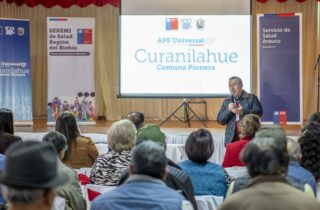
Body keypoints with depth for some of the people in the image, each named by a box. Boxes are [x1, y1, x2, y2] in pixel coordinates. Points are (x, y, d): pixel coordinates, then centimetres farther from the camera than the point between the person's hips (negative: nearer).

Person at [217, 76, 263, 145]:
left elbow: (259, 112, -6)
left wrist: (244, 112, -20)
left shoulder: (251, 98, 8)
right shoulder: (226, 101, 17)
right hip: (232, 139, 3)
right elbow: (220, 120, 11)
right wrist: (228, 110, -8)